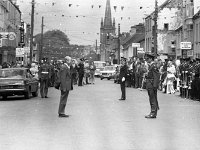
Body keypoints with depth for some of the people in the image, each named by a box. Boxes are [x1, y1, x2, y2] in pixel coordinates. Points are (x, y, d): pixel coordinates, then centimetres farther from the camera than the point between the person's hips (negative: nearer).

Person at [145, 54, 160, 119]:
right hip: (149, 85, 10)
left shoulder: (154, 66, -14)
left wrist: (155, 86, -23)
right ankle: (153, 113, 19)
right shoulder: (150, 66, 16)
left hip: (152, 84, -10)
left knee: (153, 99, -7)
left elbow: (156, 76, -20)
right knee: (151, 99, 13)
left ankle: (153, 113, -5)